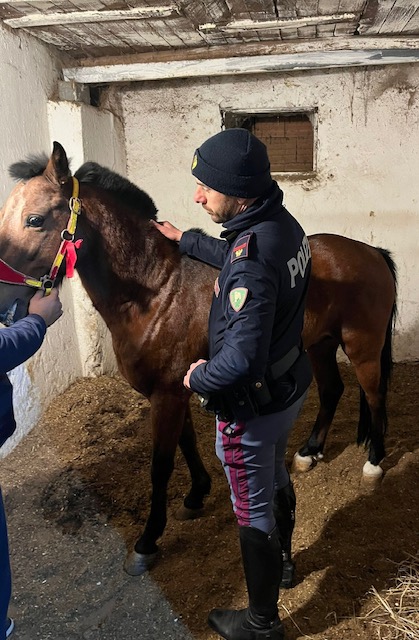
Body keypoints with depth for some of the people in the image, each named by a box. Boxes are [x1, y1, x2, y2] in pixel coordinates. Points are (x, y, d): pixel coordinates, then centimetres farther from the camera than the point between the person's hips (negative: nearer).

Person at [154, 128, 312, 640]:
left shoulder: (253, 257, -34)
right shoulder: (283, 224, -4)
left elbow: (241, 357, -38)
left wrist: (197, 378, -20)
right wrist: (184, 240, 23)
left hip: (251, 407, -9)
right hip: (289, 386, 9)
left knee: (253, 512, 11)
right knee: (275, 478, 31)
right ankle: (281, 560, 58)